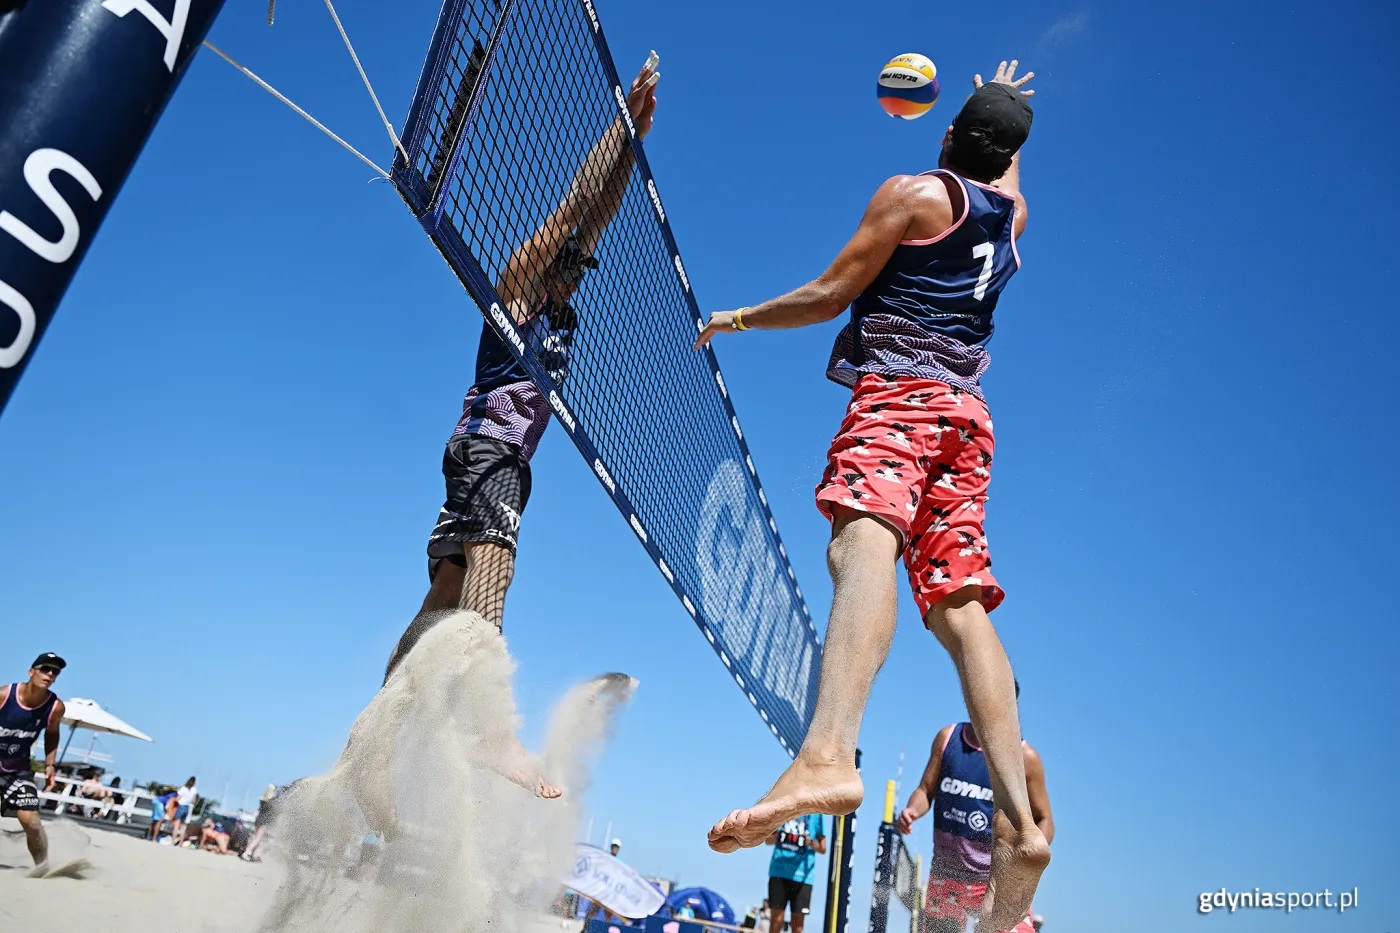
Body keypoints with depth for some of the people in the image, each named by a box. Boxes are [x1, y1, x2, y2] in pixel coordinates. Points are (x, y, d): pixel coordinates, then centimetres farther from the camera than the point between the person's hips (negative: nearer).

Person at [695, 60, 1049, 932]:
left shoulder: (916, 192, 6)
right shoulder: (1013, 212, 25)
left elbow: (829, 295, 1)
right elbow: (1006, 165, 51)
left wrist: (736, 317, 15)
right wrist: (1008, 104, 70)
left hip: (897, 390, -7)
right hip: (968, 411, 7)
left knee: (864, 542, -31)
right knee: (962, 606, -2)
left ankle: (829, 755, -56)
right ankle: (1019, 822, -11)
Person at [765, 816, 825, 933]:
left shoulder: (816, 814, 3)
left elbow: (823, 848, 5)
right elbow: (768, 840, 13)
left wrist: (811, 842, -16)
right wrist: (777, 837, -10)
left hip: (802, 875, -1)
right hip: (779, 871, 1)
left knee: (797, 923, 1)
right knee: (776, 919, -1)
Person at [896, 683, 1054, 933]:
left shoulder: (1023, 756, -7)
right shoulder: (948, 738, 1)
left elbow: (1044, 821, -1)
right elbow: (926, 790, 7)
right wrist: (912, 810, -16)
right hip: (946, 874, 3)